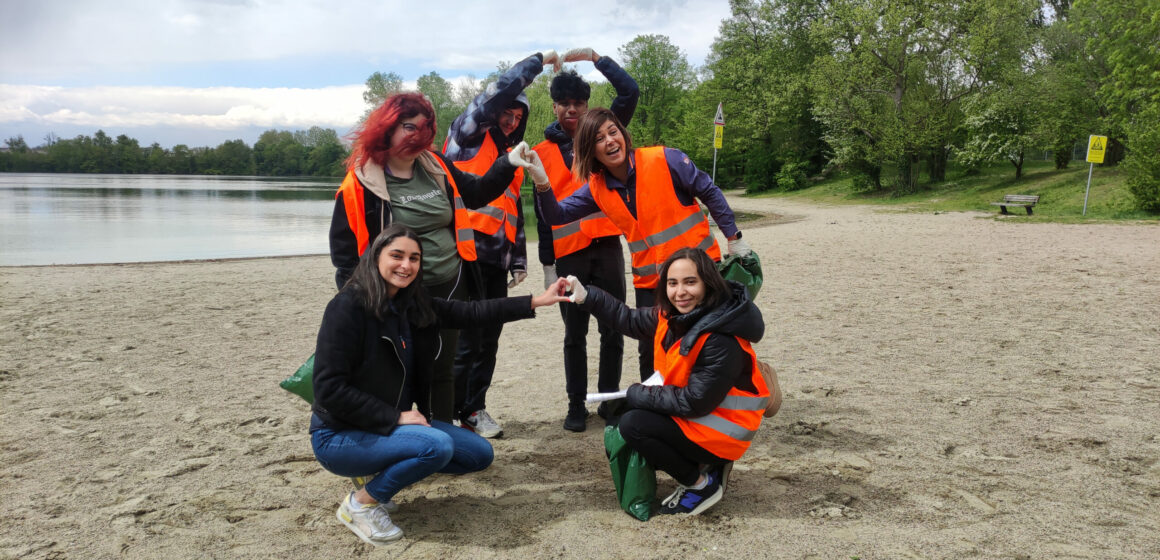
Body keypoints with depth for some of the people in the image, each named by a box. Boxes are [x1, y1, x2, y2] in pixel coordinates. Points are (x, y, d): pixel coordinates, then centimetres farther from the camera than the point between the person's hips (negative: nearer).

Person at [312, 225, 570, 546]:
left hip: (397, 422, 8)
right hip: (340, 435, -8)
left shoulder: (413, 305, 1)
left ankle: (383, 473, 14)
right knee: (437, 445, -30)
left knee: (480, 455, 7)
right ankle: (361, 503, -8)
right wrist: (395, 417, -23)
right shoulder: (348, 306, -21)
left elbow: (471, 313, 4)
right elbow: (329, 389, -24)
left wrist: (536, 302, -1)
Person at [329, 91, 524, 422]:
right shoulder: (362, 181, -10)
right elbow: (343, 245, -7)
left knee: (443, 370, 13)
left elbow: (476, 192, 19)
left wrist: (508, 164, 5)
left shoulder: (437, 167, 5)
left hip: (449, 288, 5)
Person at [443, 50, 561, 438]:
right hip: (466, 249, -7)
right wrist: (539, 61, 1)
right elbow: (500, 92, -9)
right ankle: (447, 415, 3)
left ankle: (474, 409, 20)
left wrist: (519, 259, 19)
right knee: (466, 338, -8)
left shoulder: (512, 155, 24)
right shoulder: (469, 136, 4)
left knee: (489, 338, 9)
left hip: (496, 257, 7)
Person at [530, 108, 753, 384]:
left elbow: (709, 192, -6)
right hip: (650, 281, 4)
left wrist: (733, 238, -4)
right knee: (650, 352, 9)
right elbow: (557, 215, -3)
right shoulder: (597, 188, -1)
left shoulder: (664, 160, -14)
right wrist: (542, 186, -23)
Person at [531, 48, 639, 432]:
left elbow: (630, 92, -3)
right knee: (574, 334, 6)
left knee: (613, 330, 4)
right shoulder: (542, 153, 8)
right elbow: (543, 213, 8)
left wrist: (595, 57, -6)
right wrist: (548, 263, 4)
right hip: (568, 253, 0)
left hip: (607, 246, 0)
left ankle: (609, 401, 16)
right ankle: (576, 405, 15)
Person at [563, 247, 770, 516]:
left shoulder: (721, 341, -29)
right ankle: (701, 466, 11)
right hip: (689, 412, 9)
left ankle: (702, 485, -2)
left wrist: (637, 393, -16)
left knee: (634, 425, -17)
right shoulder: (673, 316, -4)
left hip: (720, 431, -9)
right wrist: (586, 296, 1)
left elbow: (694, 403, -26)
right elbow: (631, 320, 11)